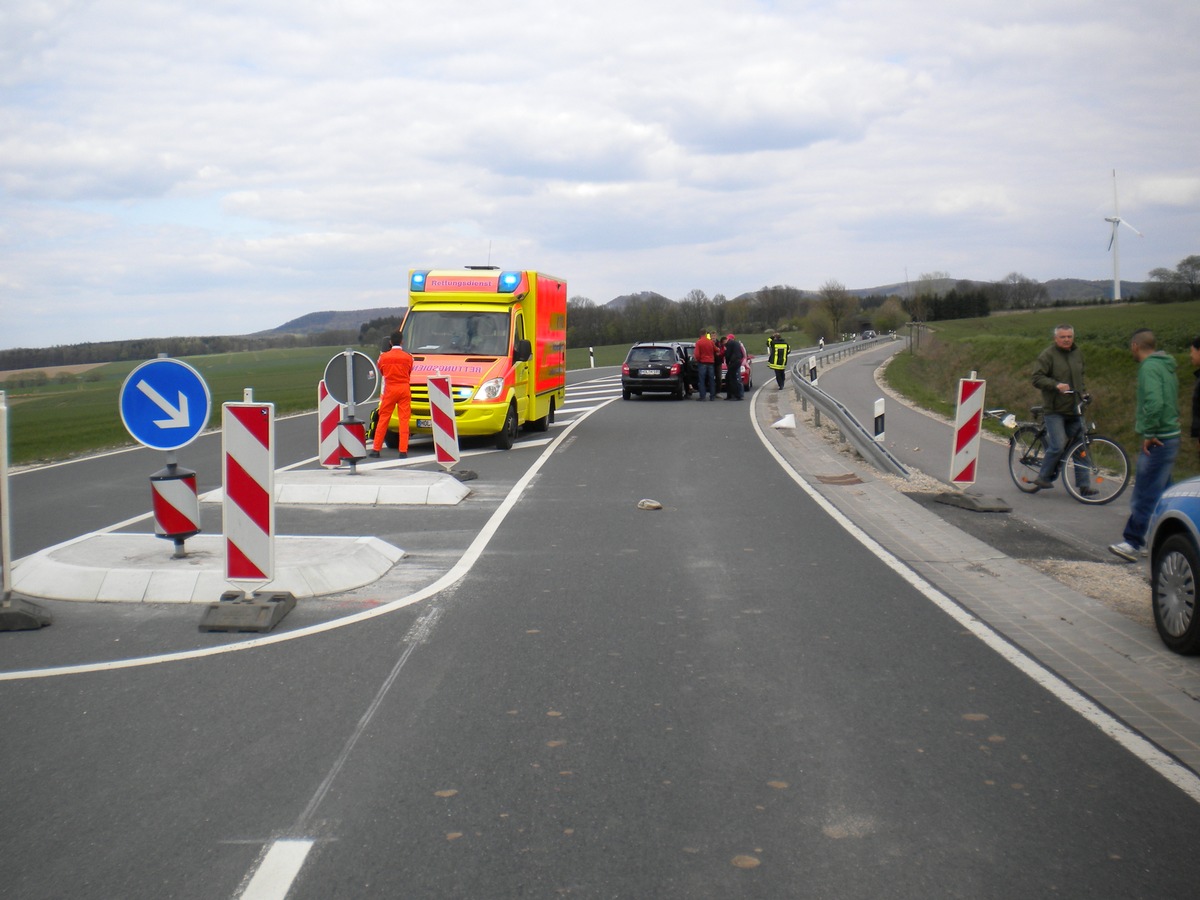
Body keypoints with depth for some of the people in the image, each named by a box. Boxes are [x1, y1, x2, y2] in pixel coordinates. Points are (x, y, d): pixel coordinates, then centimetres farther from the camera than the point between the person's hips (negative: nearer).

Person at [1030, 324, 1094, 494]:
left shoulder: (1078, 353, 14)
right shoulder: (1047, 355, -6)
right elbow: (1037, 378, -14)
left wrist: (1082, 393, 17)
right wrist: (1056, 385, -27)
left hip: (1074, 410, 6)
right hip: (1055, 409, -6)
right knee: (1058, 445, -14)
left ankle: (1084, 485, 8)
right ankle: (1043, 477, 5)